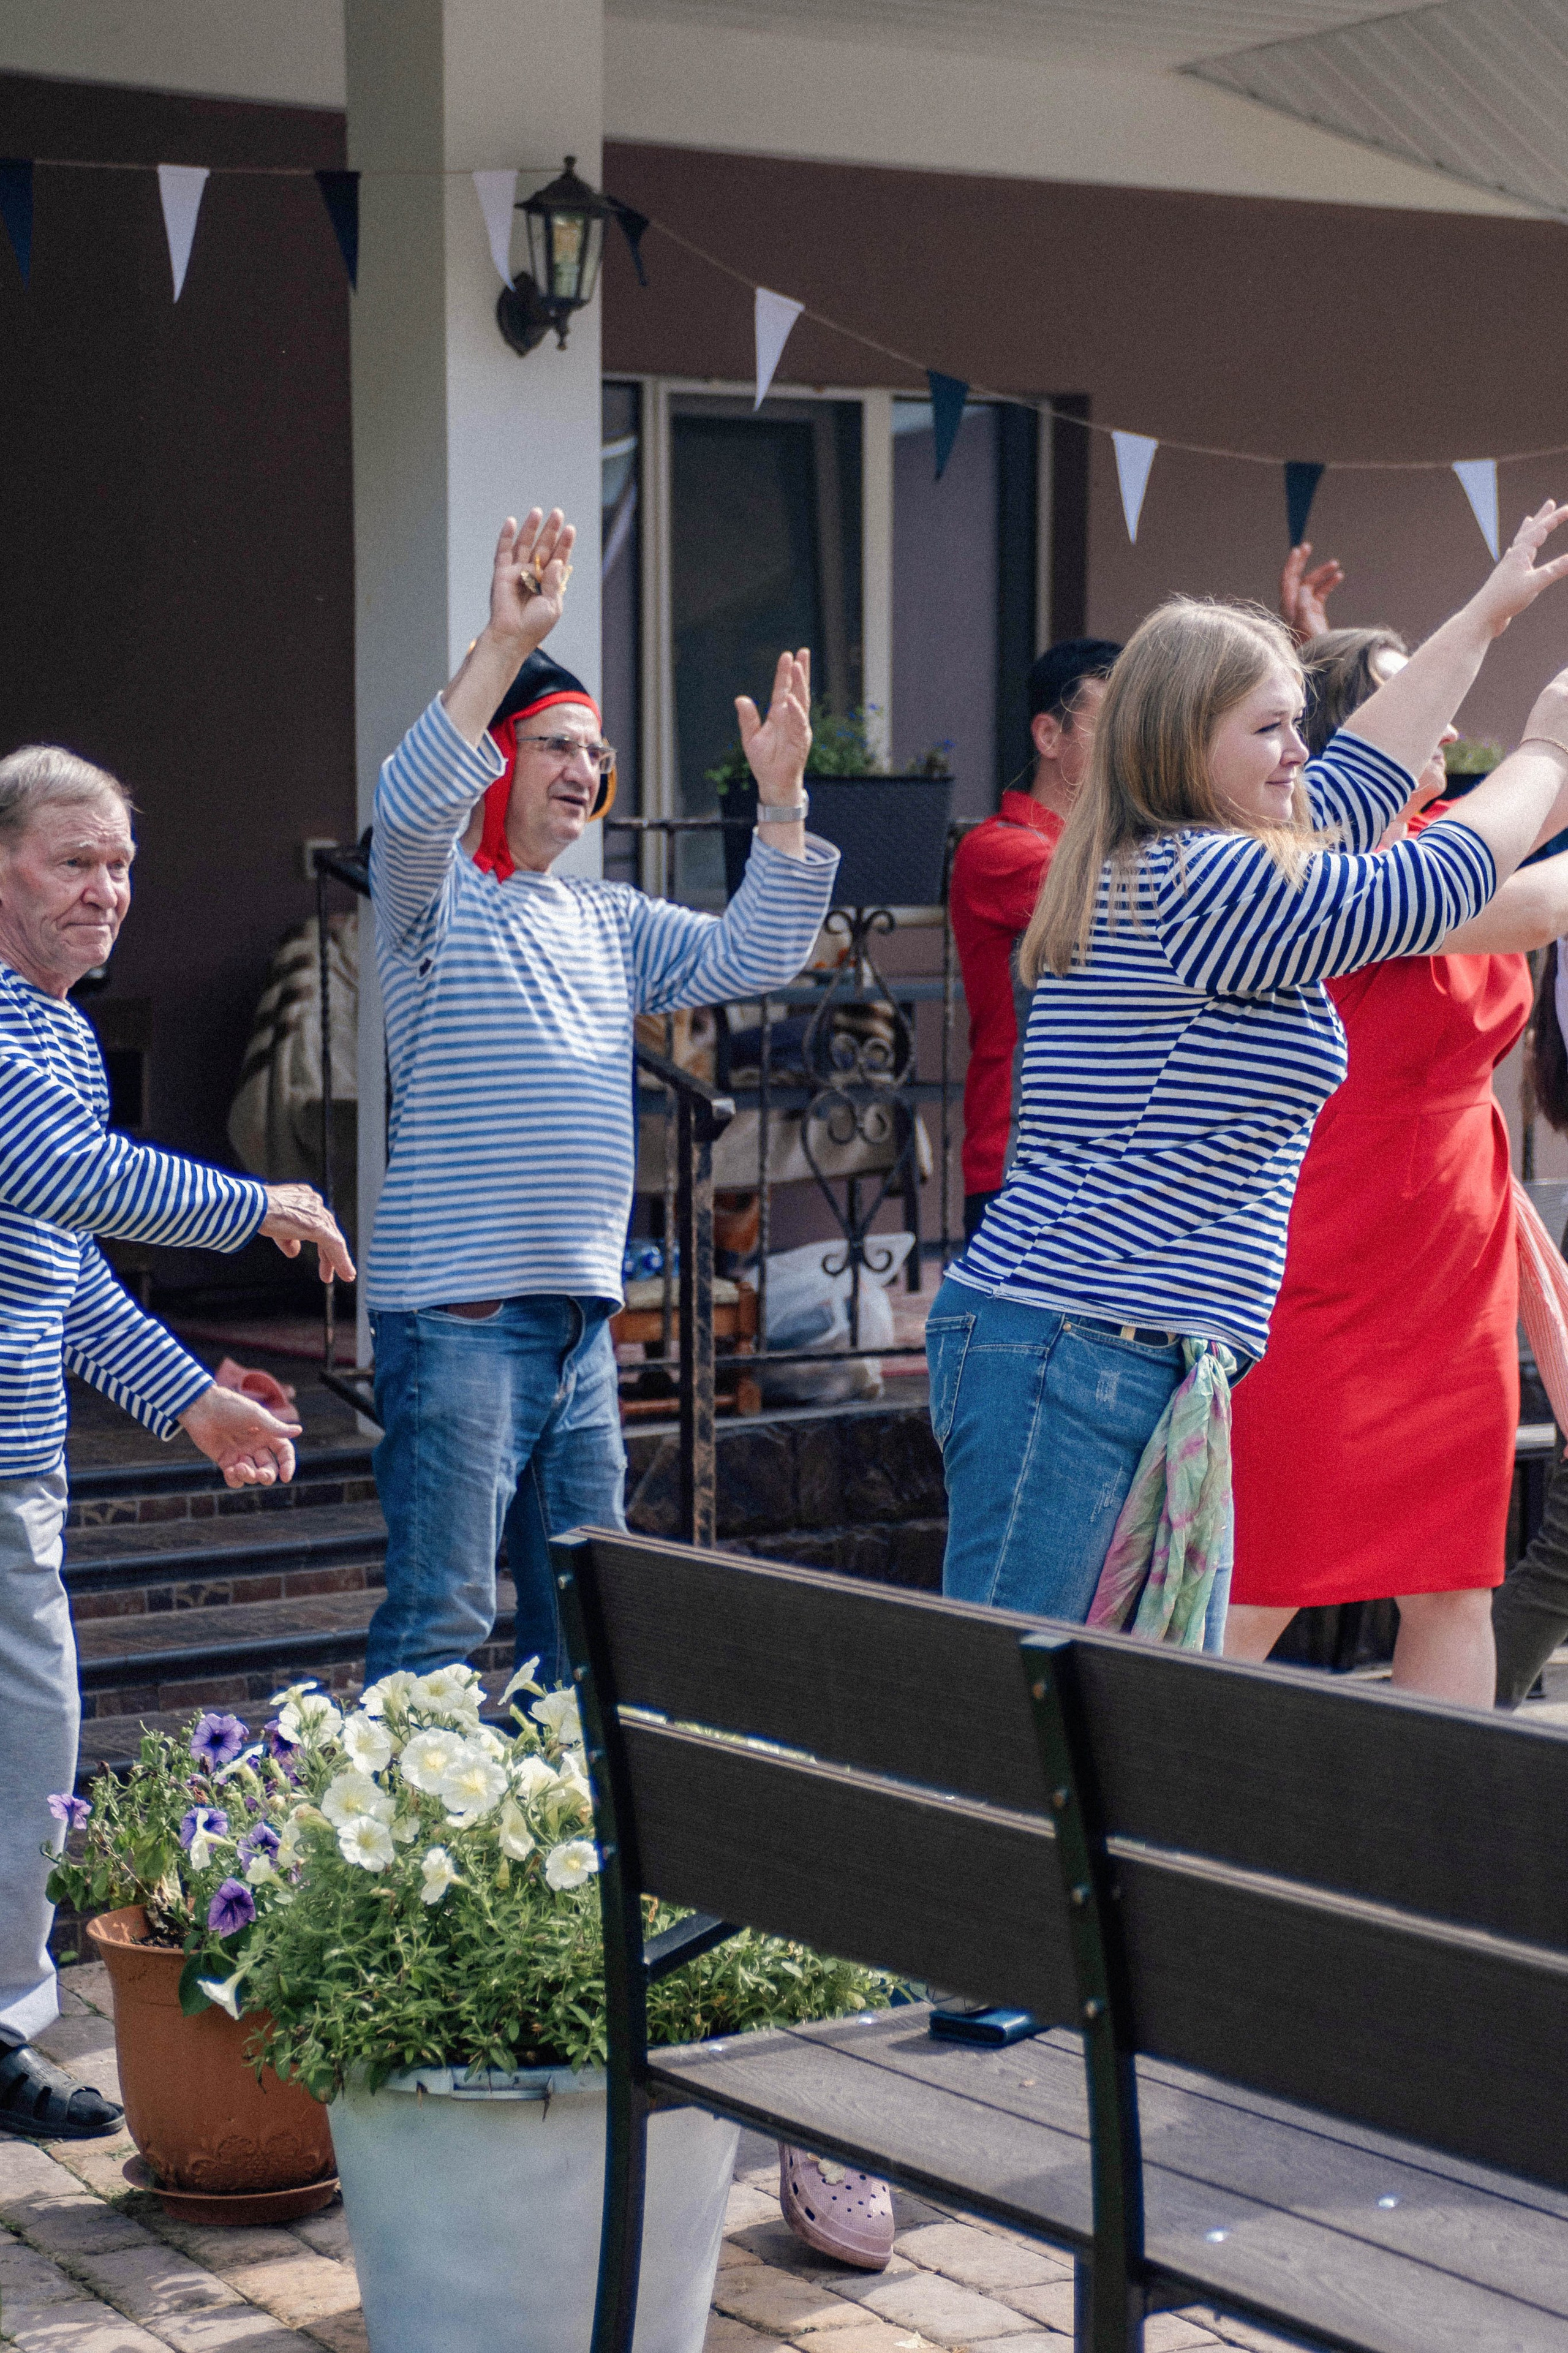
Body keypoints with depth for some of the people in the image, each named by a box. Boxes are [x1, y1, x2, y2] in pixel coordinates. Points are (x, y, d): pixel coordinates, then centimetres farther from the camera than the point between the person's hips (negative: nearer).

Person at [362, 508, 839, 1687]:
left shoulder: (612, 923, 19)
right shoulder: (438, 893, -2)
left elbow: (752, 956, 12)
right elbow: (411, 807, -23)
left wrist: (782, 797, 1)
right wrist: (507, 646, -32)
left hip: (581, 1311, 8)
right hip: (460, 1309, -7)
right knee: (440, 1619, -8)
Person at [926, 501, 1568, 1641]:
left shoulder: (1164, 872, 18)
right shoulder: (1208, 882, -13)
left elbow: (1360, 780, 31)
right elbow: (1441, 882, -4)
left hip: (1165, 1373, 11)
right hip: (1071, 1354, -11)